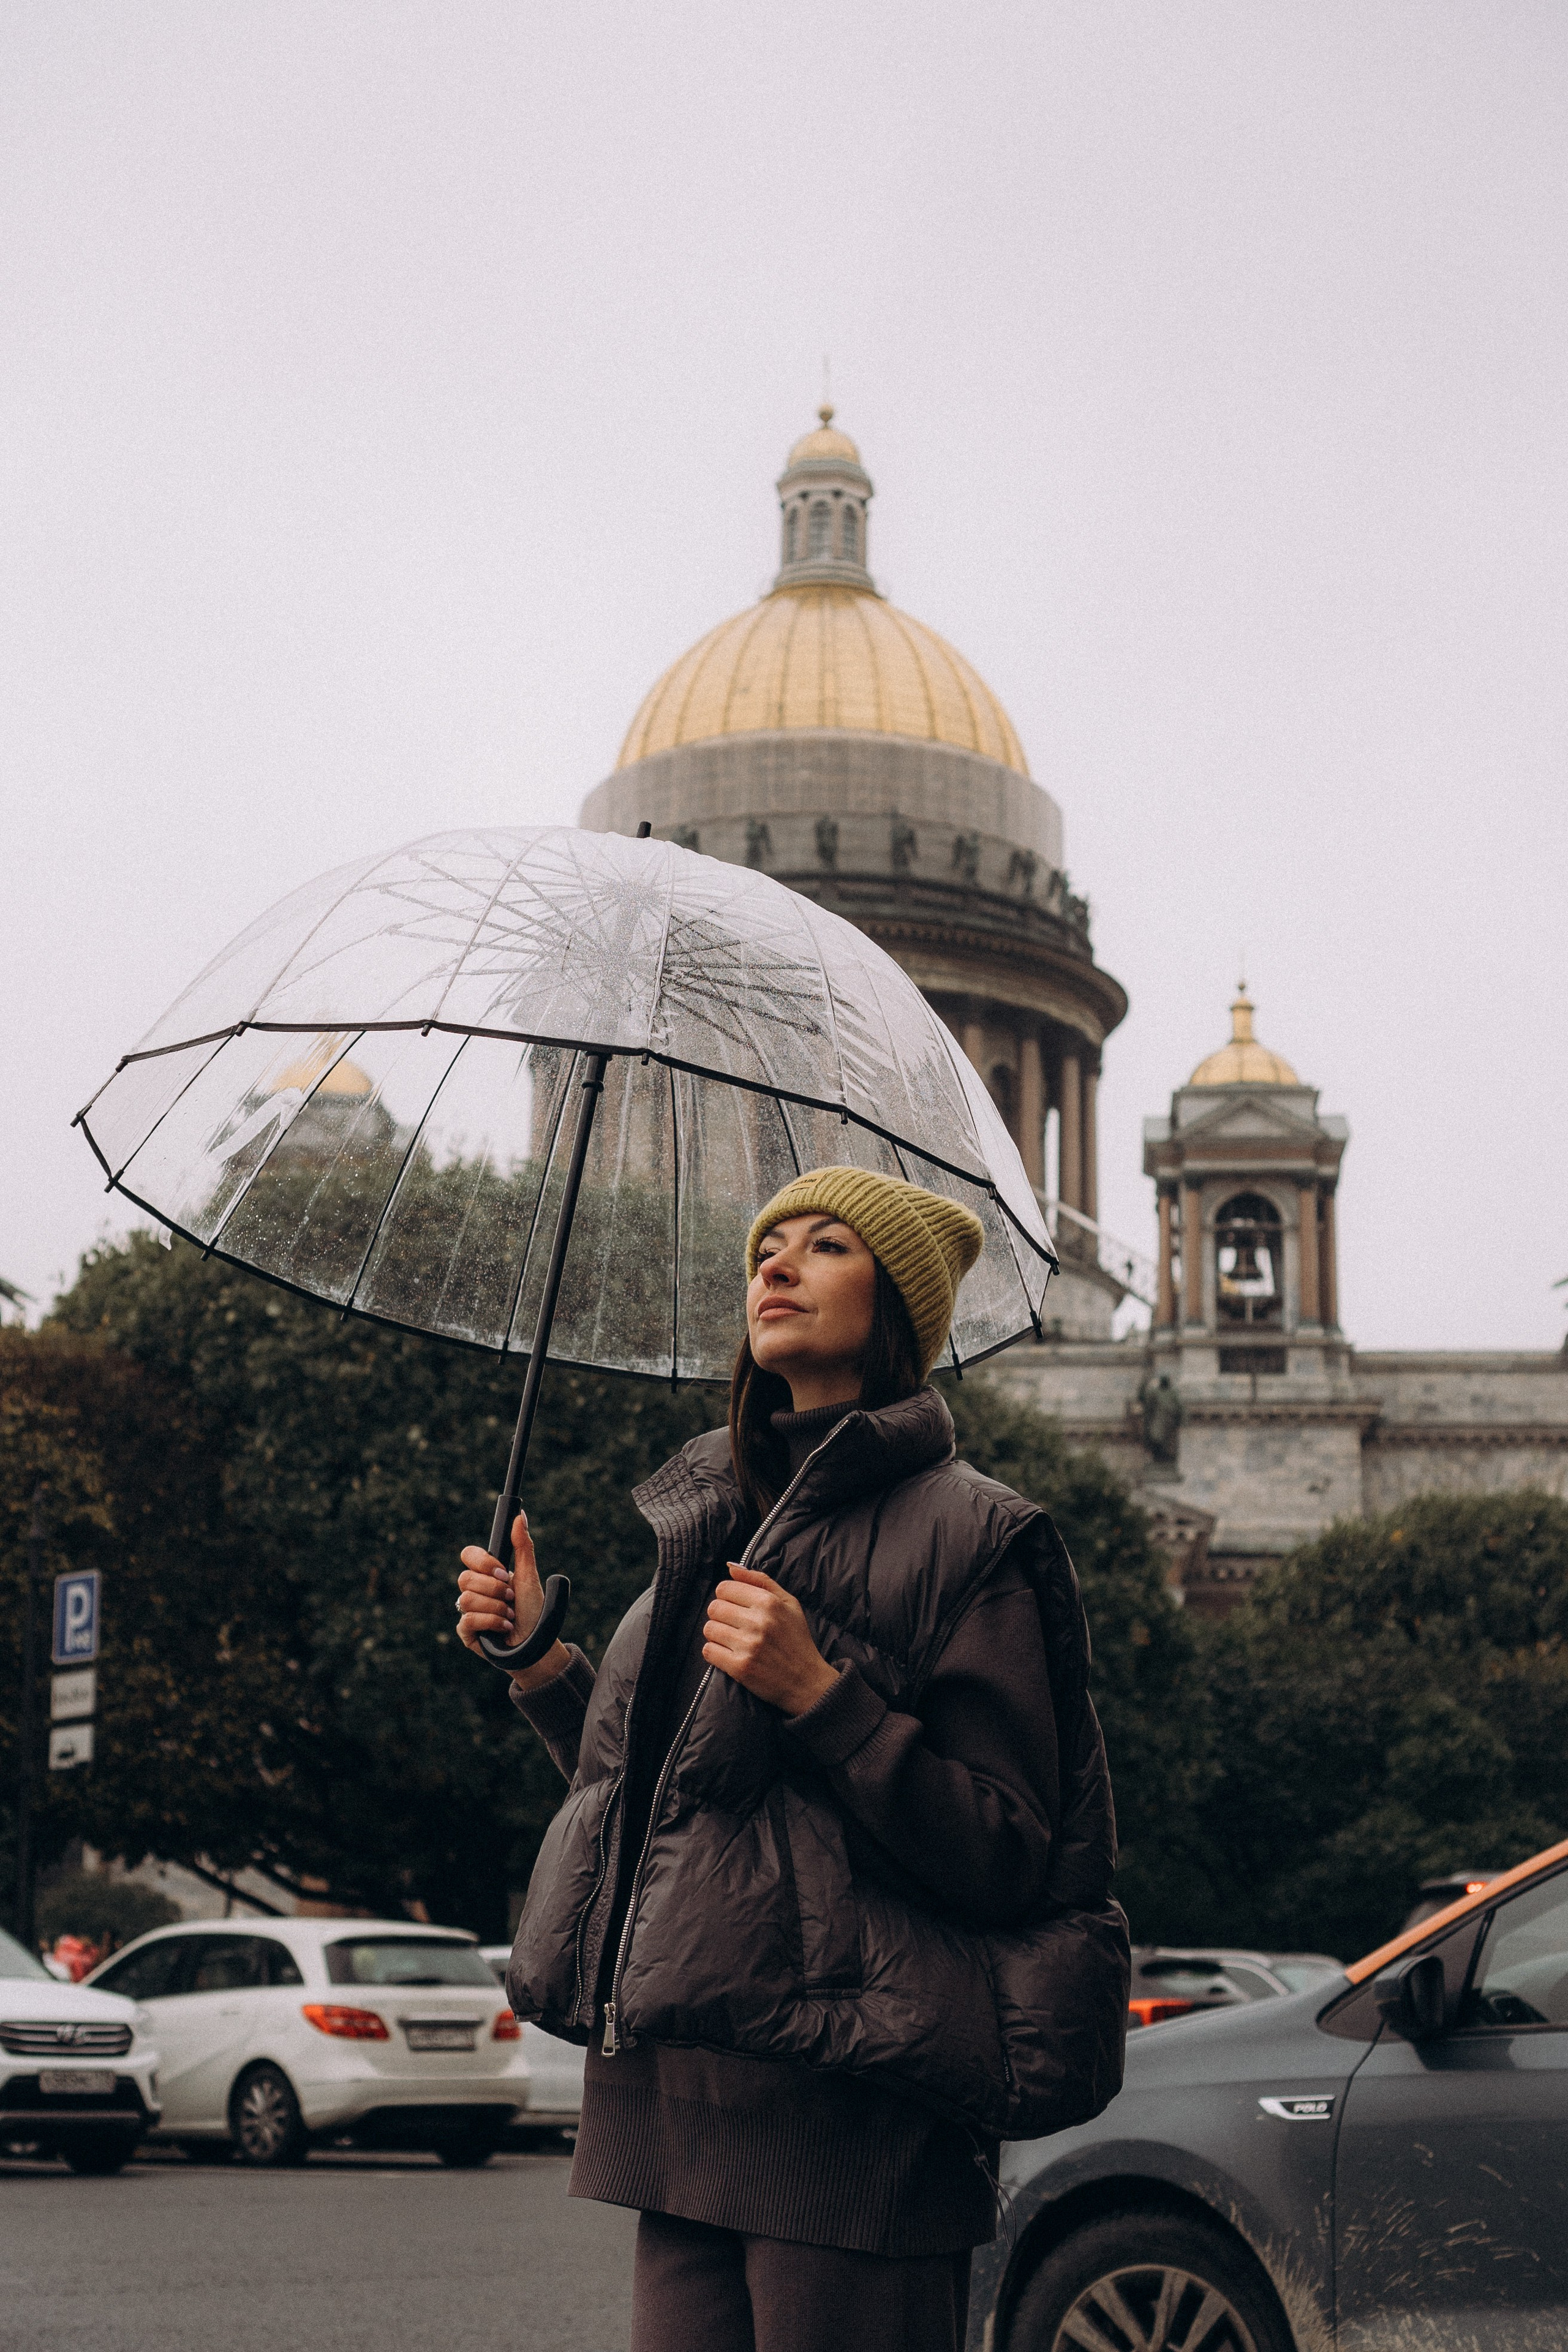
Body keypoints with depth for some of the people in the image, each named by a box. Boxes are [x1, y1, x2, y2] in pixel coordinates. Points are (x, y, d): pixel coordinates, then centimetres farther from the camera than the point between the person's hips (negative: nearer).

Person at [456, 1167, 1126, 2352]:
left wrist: (818, 1695, -17)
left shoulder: (968, 1537, -4)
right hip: (677, 2099, 7)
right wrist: (543, 1664, 11)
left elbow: (1017, 1858, -10)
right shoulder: (707, 1518, 17)